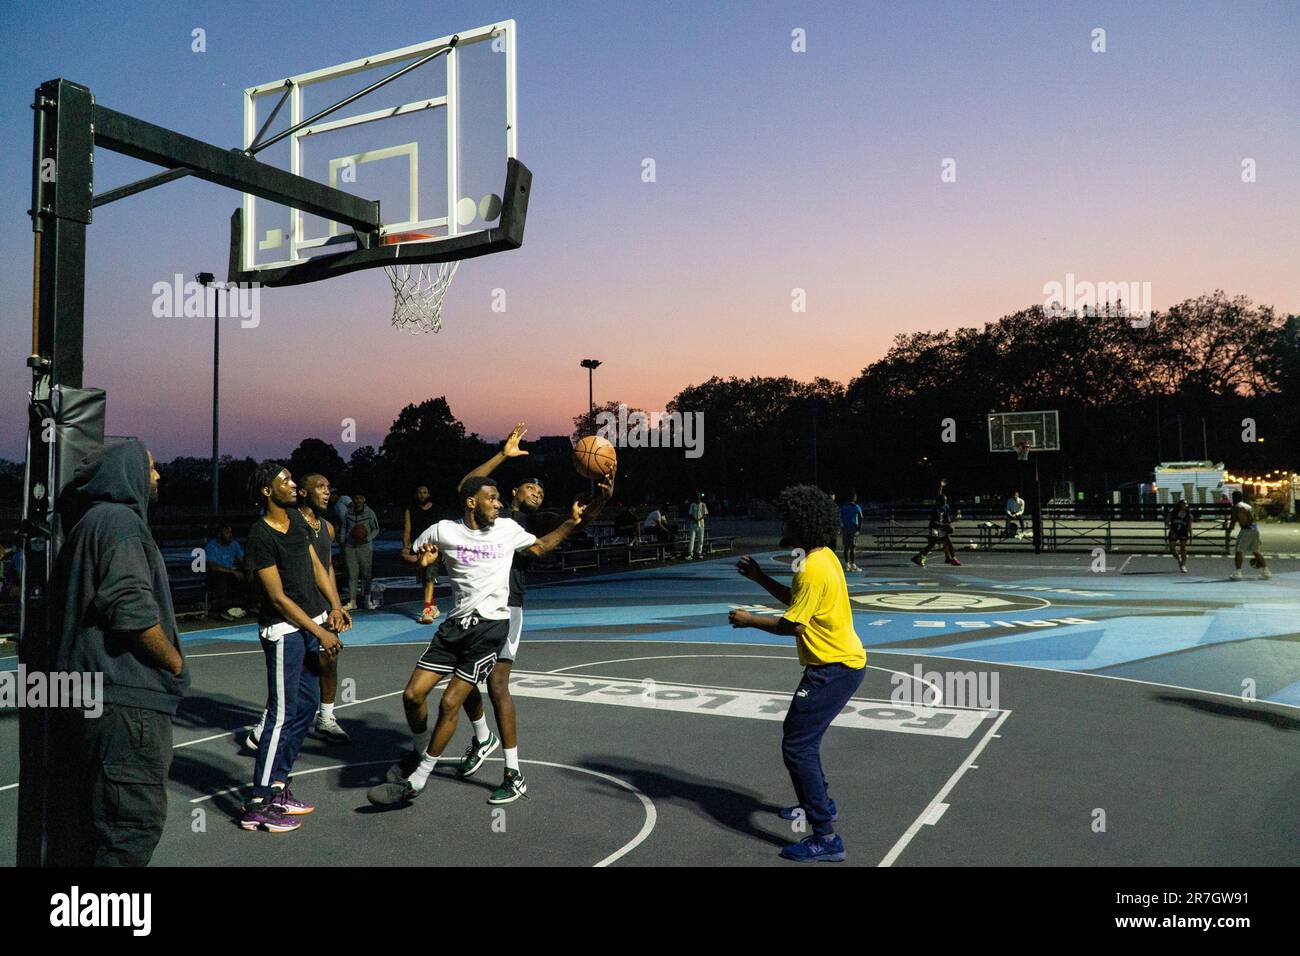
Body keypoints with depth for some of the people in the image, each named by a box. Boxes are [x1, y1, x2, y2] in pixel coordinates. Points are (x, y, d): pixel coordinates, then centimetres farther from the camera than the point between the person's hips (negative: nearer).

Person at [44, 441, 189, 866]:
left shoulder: (90, 523, 19)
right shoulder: (120, 521, -12)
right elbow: (133, 610, -24)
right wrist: (175, 662, -10)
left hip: (84, 695, 10)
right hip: (126, 698, -10)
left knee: (77, 819, 17)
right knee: (136, 815, -4)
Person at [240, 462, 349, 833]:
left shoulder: (296, 518, 9)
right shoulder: (261, 536, -16)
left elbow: (316, 565, 15)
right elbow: (279, 597, -16)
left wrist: (334, 606, 3)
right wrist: (320, 632, -15)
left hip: (311, 624, 9)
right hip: (284, 631, -9)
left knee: (307, 705, 13)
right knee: (283, 715, -6)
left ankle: (278, 788, 24)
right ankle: (258, 805, 2)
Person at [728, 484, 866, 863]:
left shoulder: (814, 569, -23)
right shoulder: (824, 556, 9)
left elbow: (791, 624, -22)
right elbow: (796, 601, 19)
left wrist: (749, 620, -8)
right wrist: (760, 577, 15)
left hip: (834, 668, -10)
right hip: (843, 661, 10)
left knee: (798, 746, -8)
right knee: (798, 732, 24)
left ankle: (826, 838, -4)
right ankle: (820, 802, 41)